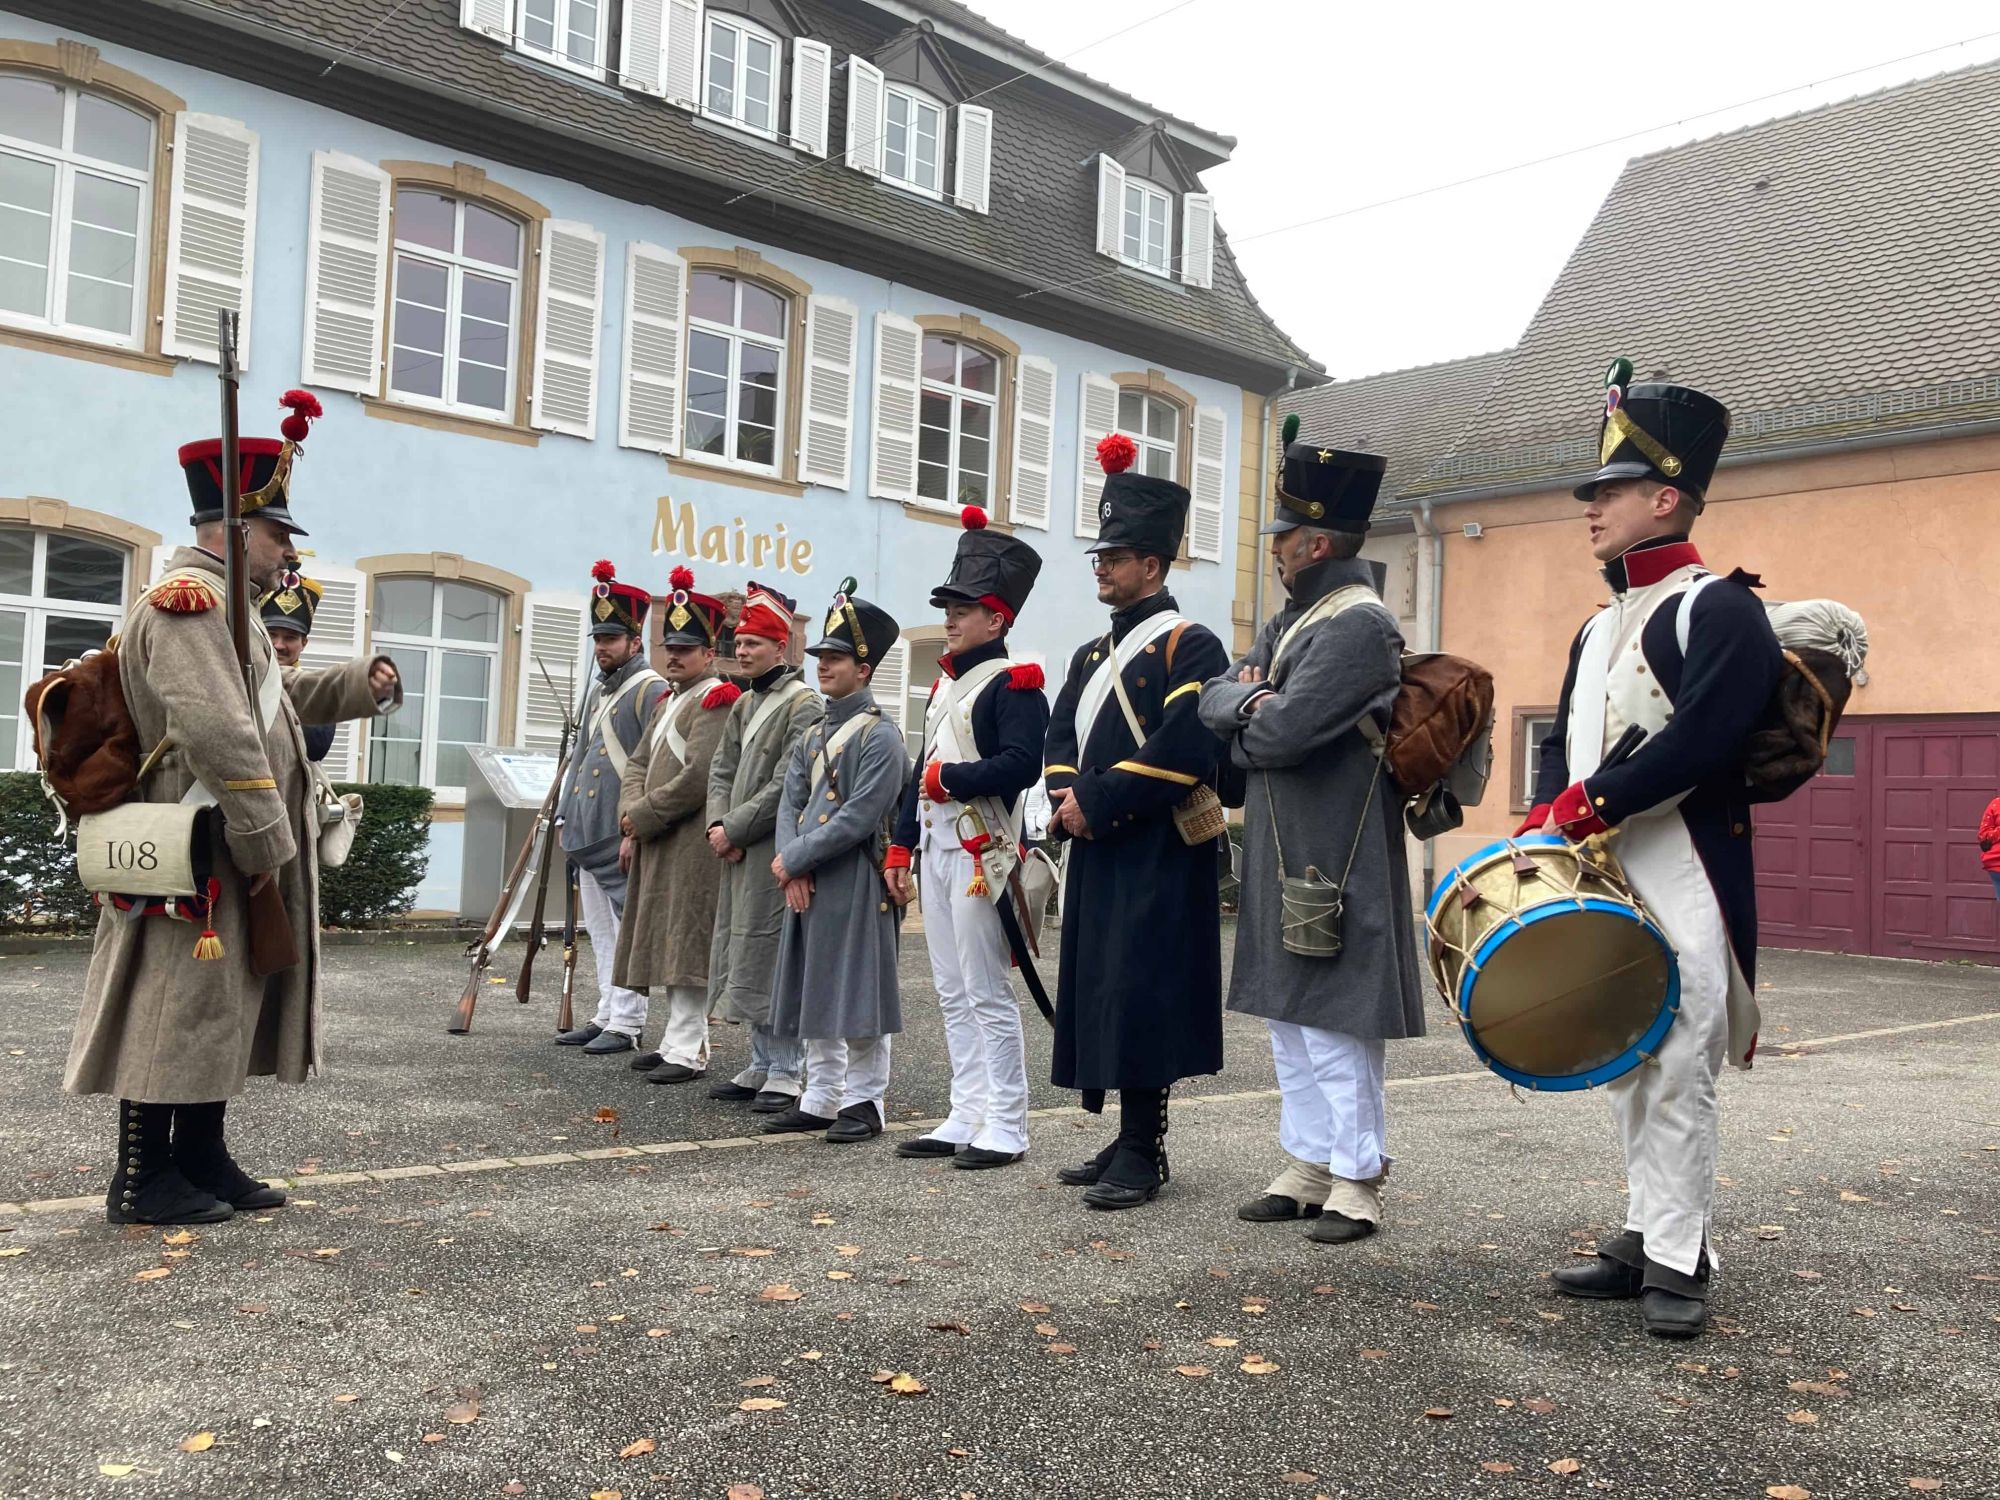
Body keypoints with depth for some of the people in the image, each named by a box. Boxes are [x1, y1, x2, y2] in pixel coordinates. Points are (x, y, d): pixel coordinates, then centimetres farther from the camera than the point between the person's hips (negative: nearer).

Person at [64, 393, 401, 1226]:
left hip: (230, 858, 11)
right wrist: (269, 846, -22)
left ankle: (201, 1157, 24)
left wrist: (358, 682, 12)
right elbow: (220, 734, -26)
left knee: (221, 1004, 15)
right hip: (204, 861, -11)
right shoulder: (191, 600, -17)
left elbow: (276, 695, 30)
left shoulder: (222, 607, 19)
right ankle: (141, 1178, 5)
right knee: (178, 1006, -4)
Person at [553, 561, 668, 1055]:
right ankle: (608, 1014, 22)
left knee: (627, 928, -3)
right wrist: (567, 818, 18)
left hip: (625, 835, -9)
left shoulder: (651, 691, -10)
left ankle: (626, 1023, 2)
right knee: (600, 931, 14)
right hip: (590, 835, 9)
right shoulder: (596, 692, 18)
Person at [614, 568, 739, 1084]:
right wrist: (631, 820, -1)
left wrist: (641, 818, -13)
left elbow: (697, 779, -20)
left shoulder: (717, 701, -11)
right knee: (667, 944, 13)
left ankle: (688, 1052, -5)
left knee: (686, 943, -9)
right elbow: (637, 765, 16)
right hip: (656, 843, 9)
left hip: (693, 845, -9)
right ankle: (678, 1038, 22)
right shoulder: (669, 701, 19)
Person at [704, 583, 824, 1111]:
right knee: (745, 958, 12)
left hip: (776, 852, -9)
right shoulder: (743, 705, 16)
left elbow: (785, 787, -17)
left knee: (772, 957, -5)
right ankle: (760, 1066, 23)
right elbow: (721, 771, 13)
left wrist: (733, 830, -15)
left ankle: (786, 1074, 4)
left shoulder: (804, 705, -11)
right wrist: (718, 825, -4)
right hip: (739, 851, 9)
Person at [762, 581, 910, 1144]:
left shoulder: (880, 737, -9)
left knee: (857, 992, -1)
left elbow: (859, 818, -18)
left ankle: (863, 1103, 9)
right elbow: (790, 804, 9)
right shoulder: (812, 737, 16)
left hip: (856, 886, -8)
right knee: (812, 991, 12)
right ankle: (819, 1098, 22)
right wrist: (791, 870, -6)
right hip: (806, 883, 8)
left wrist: (794, 859, -14)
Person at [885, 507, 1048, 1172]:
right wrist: (901, 844, 17)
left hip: (979, 851, -9)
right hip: (937, 848, 9)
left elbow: (1023, 763, -23)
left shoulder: (1012, 684, -10)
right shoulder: (945, 684, 18)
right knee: (953, 992, 12)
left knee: (987, 993, -4)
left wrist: (948, 778, -16)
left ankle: (1005, 1127, 4)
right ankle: (967, 1118, 20)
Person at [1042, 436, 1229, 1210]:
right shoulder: (1092, 655, 19)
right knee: (1102, 995, 10)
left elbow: (1180, 752, -19)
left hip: (1159, 862, -8)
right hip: (1097, 857, 8)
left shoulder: (1191, 647, -7)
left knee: (1141, 997, -7)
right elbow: (1060, 736, 15)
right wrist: (1066, 798, -5)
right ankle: (1129, 1141, 20)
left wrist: (1097, 803, -16)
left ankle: (1143, 1152, 2)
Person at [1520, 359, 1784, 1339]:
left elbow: (1702, 737, -19)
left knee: (1676, 1074, -4)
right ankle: (1646, 1239, 22)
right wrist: (1546, 819, -1)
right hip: (1594, 885, 8)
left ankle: (1676, 1264, 5)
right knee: (1623, 1069, 12)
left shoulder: (1720, 610, -7)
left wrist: (1591, 804, -17)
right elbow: (1561, 742, 17)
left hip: (1683, 890, -8)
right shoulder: (1597, 631, 19)